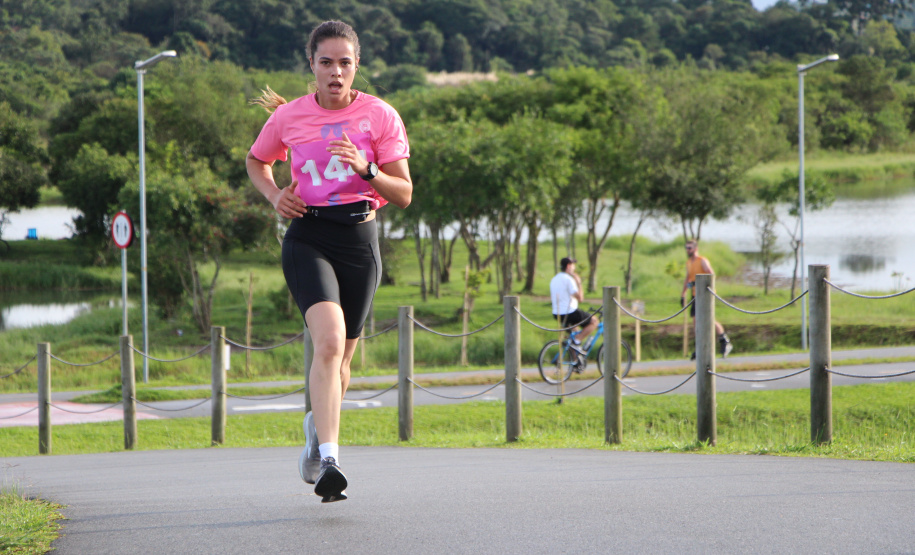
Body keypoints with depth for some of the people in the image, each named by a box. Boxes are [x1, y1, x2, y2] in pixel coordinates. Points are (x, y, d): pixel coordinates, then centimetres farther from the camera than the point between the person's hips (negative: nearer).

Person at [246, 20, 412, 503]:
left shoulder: (380, 116, -2)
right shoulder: (288, 117, 1)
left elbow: (404, 195, -3)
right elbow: (256, 161, 21)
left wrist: (365, 169, -21)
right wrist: (274, 195, 0)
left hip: (360, 241, 2)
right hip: (308, 240, -2)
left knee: (341, 355, 11)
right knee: (329, 340, -24)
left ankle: (318, 423, 44)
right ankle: (329, 460, -32)